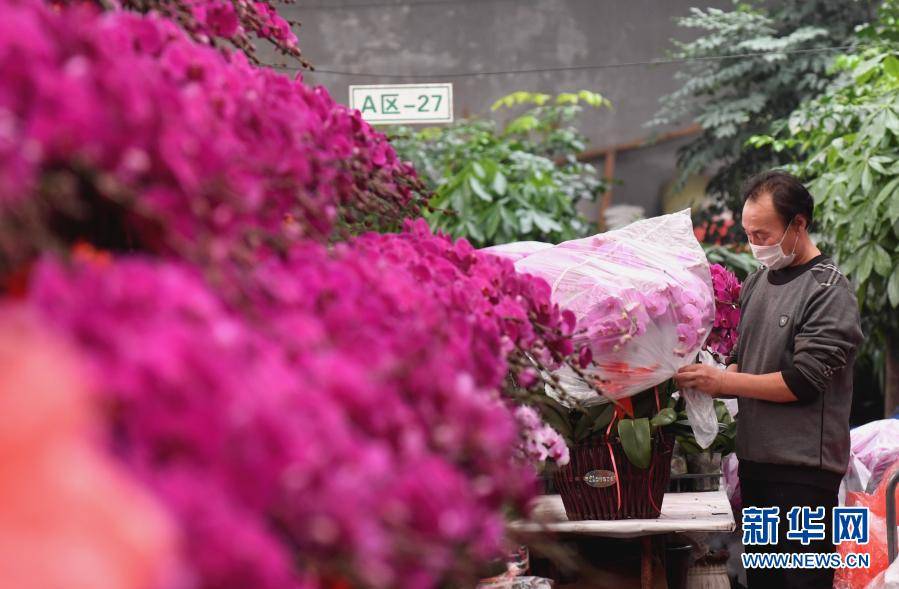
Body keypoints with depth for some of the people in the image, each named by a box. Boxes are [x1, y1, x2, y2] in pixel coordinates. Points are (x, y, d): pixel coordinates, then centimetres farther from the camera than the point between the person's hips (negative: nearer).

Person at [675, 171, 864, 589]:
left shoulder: (830, 291, -10)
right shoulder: (758, 281, 12)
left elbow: (803, 381, -16)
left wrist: (721, 381, -16)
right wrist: (707, 382, -2)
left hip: (803, 466, -7)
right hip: (755, 458, 7)